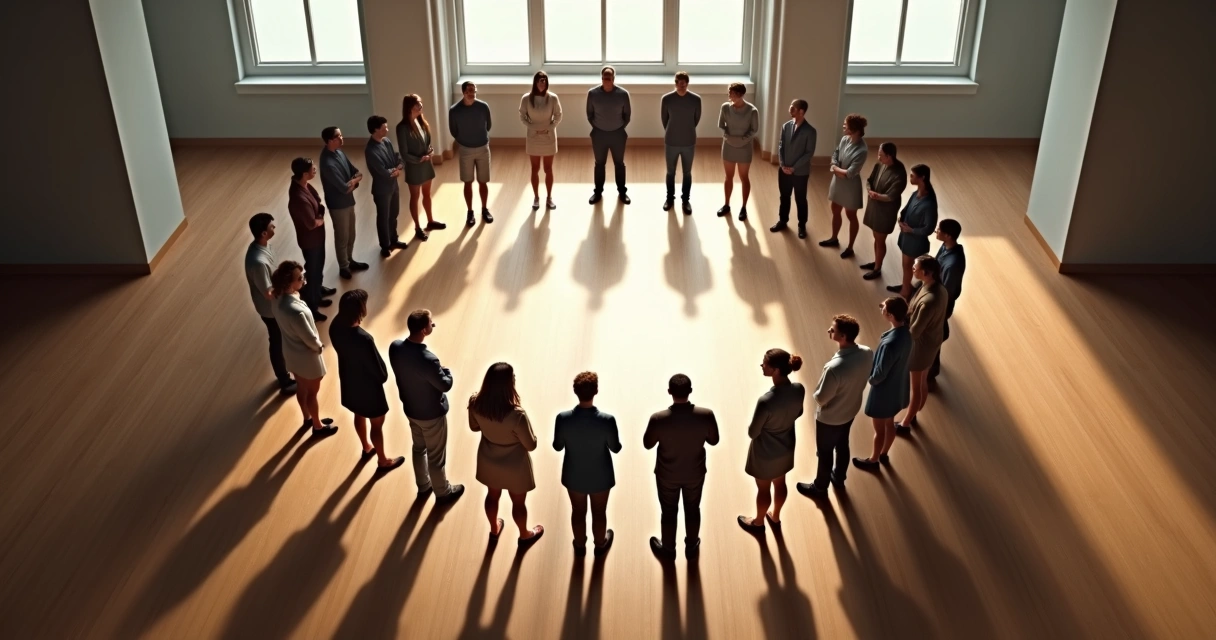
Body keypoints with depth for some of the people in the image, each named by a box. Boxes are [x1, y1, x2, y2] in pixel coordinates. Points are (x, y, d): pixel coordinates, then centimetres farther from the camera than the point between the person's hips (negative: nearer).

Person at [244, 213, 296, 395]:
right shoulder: (257, 261, -38)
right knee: (277, 344, 12)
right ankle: (285, 383, 32)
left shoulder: (261, 244, -8)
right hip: (270, 309, -9)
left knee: (281, 340, 28)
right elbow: (268, 293, -28)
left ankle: (283, 372, 51)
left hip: (275, 306, 9)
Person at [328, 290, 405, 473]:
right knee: (377, 424, 19)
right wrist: (384, 376, -5)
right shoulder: (364, 338, -40)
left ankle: (366, 448, 57)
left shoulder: (336, 326, -18)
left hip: (349, 381, 7)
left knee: (359, 416, 32)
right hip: (368, 386, -7)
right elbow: (379, 371, -25)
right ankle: (383, 461, 40)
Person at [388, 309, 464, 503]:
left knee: (418, 448, 29)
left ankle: (423, 485, 51)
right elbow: (446, 385, -22)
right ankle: (443, 492, 40)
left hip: (410, 409, 7)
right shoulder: (428, 359, -38)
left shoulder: (395, 347, -17)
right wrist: (446, 370, -2)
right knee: (436, 456, 17)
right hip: (431, 414, -7)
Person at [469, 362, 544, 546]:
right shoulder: (516, 415, -40)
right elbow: (531, 445, -23)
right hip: (514, 466, -4)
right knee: (518, 502, 25)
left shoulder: (475, 403, -24)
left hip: (488, 461, 4)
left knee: (492, 495, 32)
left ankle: (494, 528, 58)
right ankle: (525, 535, 51)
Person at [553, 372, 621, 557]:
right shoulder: (607, 420, -30)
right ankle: (600, 544, 50)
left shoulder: (563, 418, -26)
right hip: (600, 478, -1)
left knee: (578, 511, 27)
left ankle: (580, 545, 49)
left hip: (574, 476, 1)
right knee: (599, 512, 25)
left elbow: (557, 447, -8)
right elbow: (616, 448, -12)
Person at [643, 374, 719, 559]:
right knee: (693, 510, 26)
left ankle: (668, 548, 45)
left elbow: (647, 444, -11)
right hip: (695, 473, 1)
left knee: (669, 512, 23)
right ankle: (692, 547, 48)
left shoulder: (658, 419, -30)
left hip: (667, 475, -1)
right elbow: (713, 440, -7)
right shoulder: (706, 415, -26)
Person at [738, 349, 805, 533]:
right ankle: (775, 516, 56)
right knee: (780, 483, 30)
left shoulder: (766, 401, -40)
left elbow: (752, 433, -23)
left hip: (766, 453, -5)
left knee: (763, 489, 22)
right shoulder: (799, 389, -21)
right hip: (786, 447, 5)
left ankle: (758, 523, 48)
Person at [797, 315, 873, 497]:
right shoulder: (867, 353, -21)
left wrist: (817, 393, -5)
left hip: (829, 418, -6)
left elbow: (820, 398, -27)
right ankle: (839, 477, 57)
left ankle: (820, 487, 45)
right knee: (842, 445, 32)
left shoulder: (834, 368, -42)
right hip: (851, 410, 6)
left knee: (824, 453, 20)